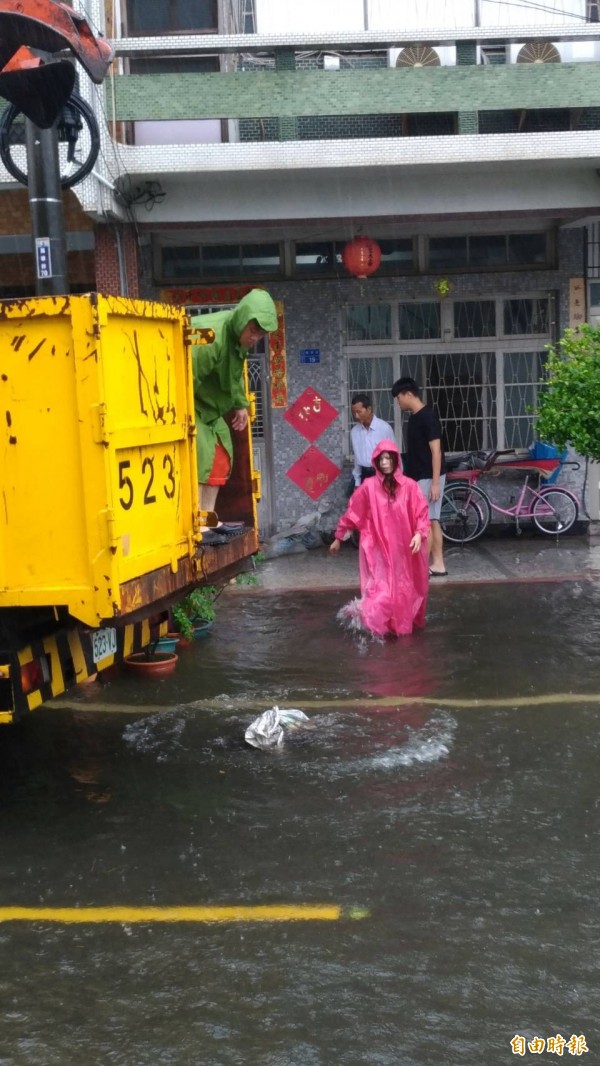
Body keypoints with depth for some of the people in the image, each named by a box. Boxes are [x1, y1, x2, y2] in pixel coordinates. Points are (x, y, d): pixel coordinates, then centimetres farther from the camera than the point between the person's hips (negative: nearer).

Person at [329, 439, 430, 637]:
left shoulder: (409, 486, -4)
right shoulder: (368, 486, -6)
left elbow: (422, 513, -2)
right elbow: (352, 513, 2)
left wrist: (419, 534, -19)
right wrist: (338, 538, 7)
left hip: (403, 549, 2)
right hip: (378, 549, -2)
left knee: (404, 589, 9)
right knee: (381, 590, -9)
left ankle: (403, 623, 24)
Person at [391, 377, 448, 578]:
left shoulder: (427, 417, -16)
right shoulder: (414, 417, 12)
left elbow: (436, 451, -19)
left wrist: (435, 482, -22)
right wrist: (408, 477, 21)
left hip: (429, 478, -9)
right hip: (419, 477, 9)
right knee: (431, 521, 10)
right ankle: (438, 564, 13)